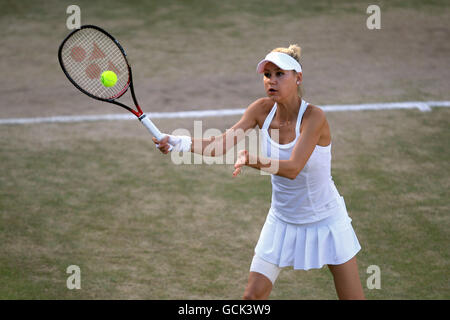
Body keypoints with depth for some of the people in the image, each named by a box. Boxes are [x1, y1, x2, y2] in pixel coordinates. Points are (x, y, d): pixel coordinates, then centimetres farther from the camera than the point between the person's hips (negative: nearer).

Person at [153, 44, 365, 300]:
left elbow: (292, 169, -33)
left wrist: (252, 160, -49)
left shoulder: (313, 117, -23)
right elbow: (222, 145, -14)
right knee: (253, 295, -1)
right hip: (282, 221, 4)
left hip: (325, 220, -4)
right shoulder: (262, 110, -8)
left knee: (353, 298, 2)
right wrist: (178, 143, -30)